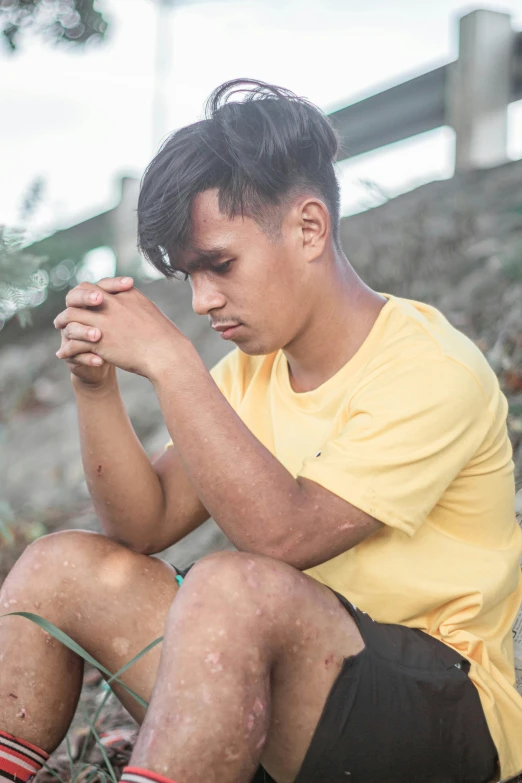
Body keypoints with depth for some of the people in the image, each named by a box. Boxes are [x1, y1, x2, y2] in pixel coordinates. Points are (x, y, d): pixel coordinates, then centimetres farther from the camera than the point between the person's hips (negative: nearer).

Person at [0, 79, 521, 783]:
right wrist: (97, 384, -11)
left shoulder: (433, 373, -16)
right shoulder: (252, 368, 8)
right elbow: (145, 526, 3)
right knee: (63, 566, -5)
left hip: (442, 711, -7)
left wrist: (169, 360, -26)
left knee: (233, 586, -34)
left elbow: (281, 535, -27)